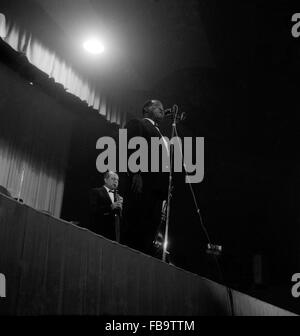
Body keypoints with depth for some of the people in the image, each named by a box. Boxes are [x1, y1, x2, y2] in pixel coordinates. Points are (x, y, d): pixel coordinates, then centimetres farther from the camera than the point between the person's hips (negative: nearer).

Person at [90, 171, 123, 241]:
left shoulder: (117, 195, 17)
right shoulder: (96, 192, -1)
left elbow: (119, 215, 15)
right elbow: (93, 210, -12)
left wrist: (119, 206, -5)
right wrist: (111, 207, -19)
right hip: (101, 230, -5)